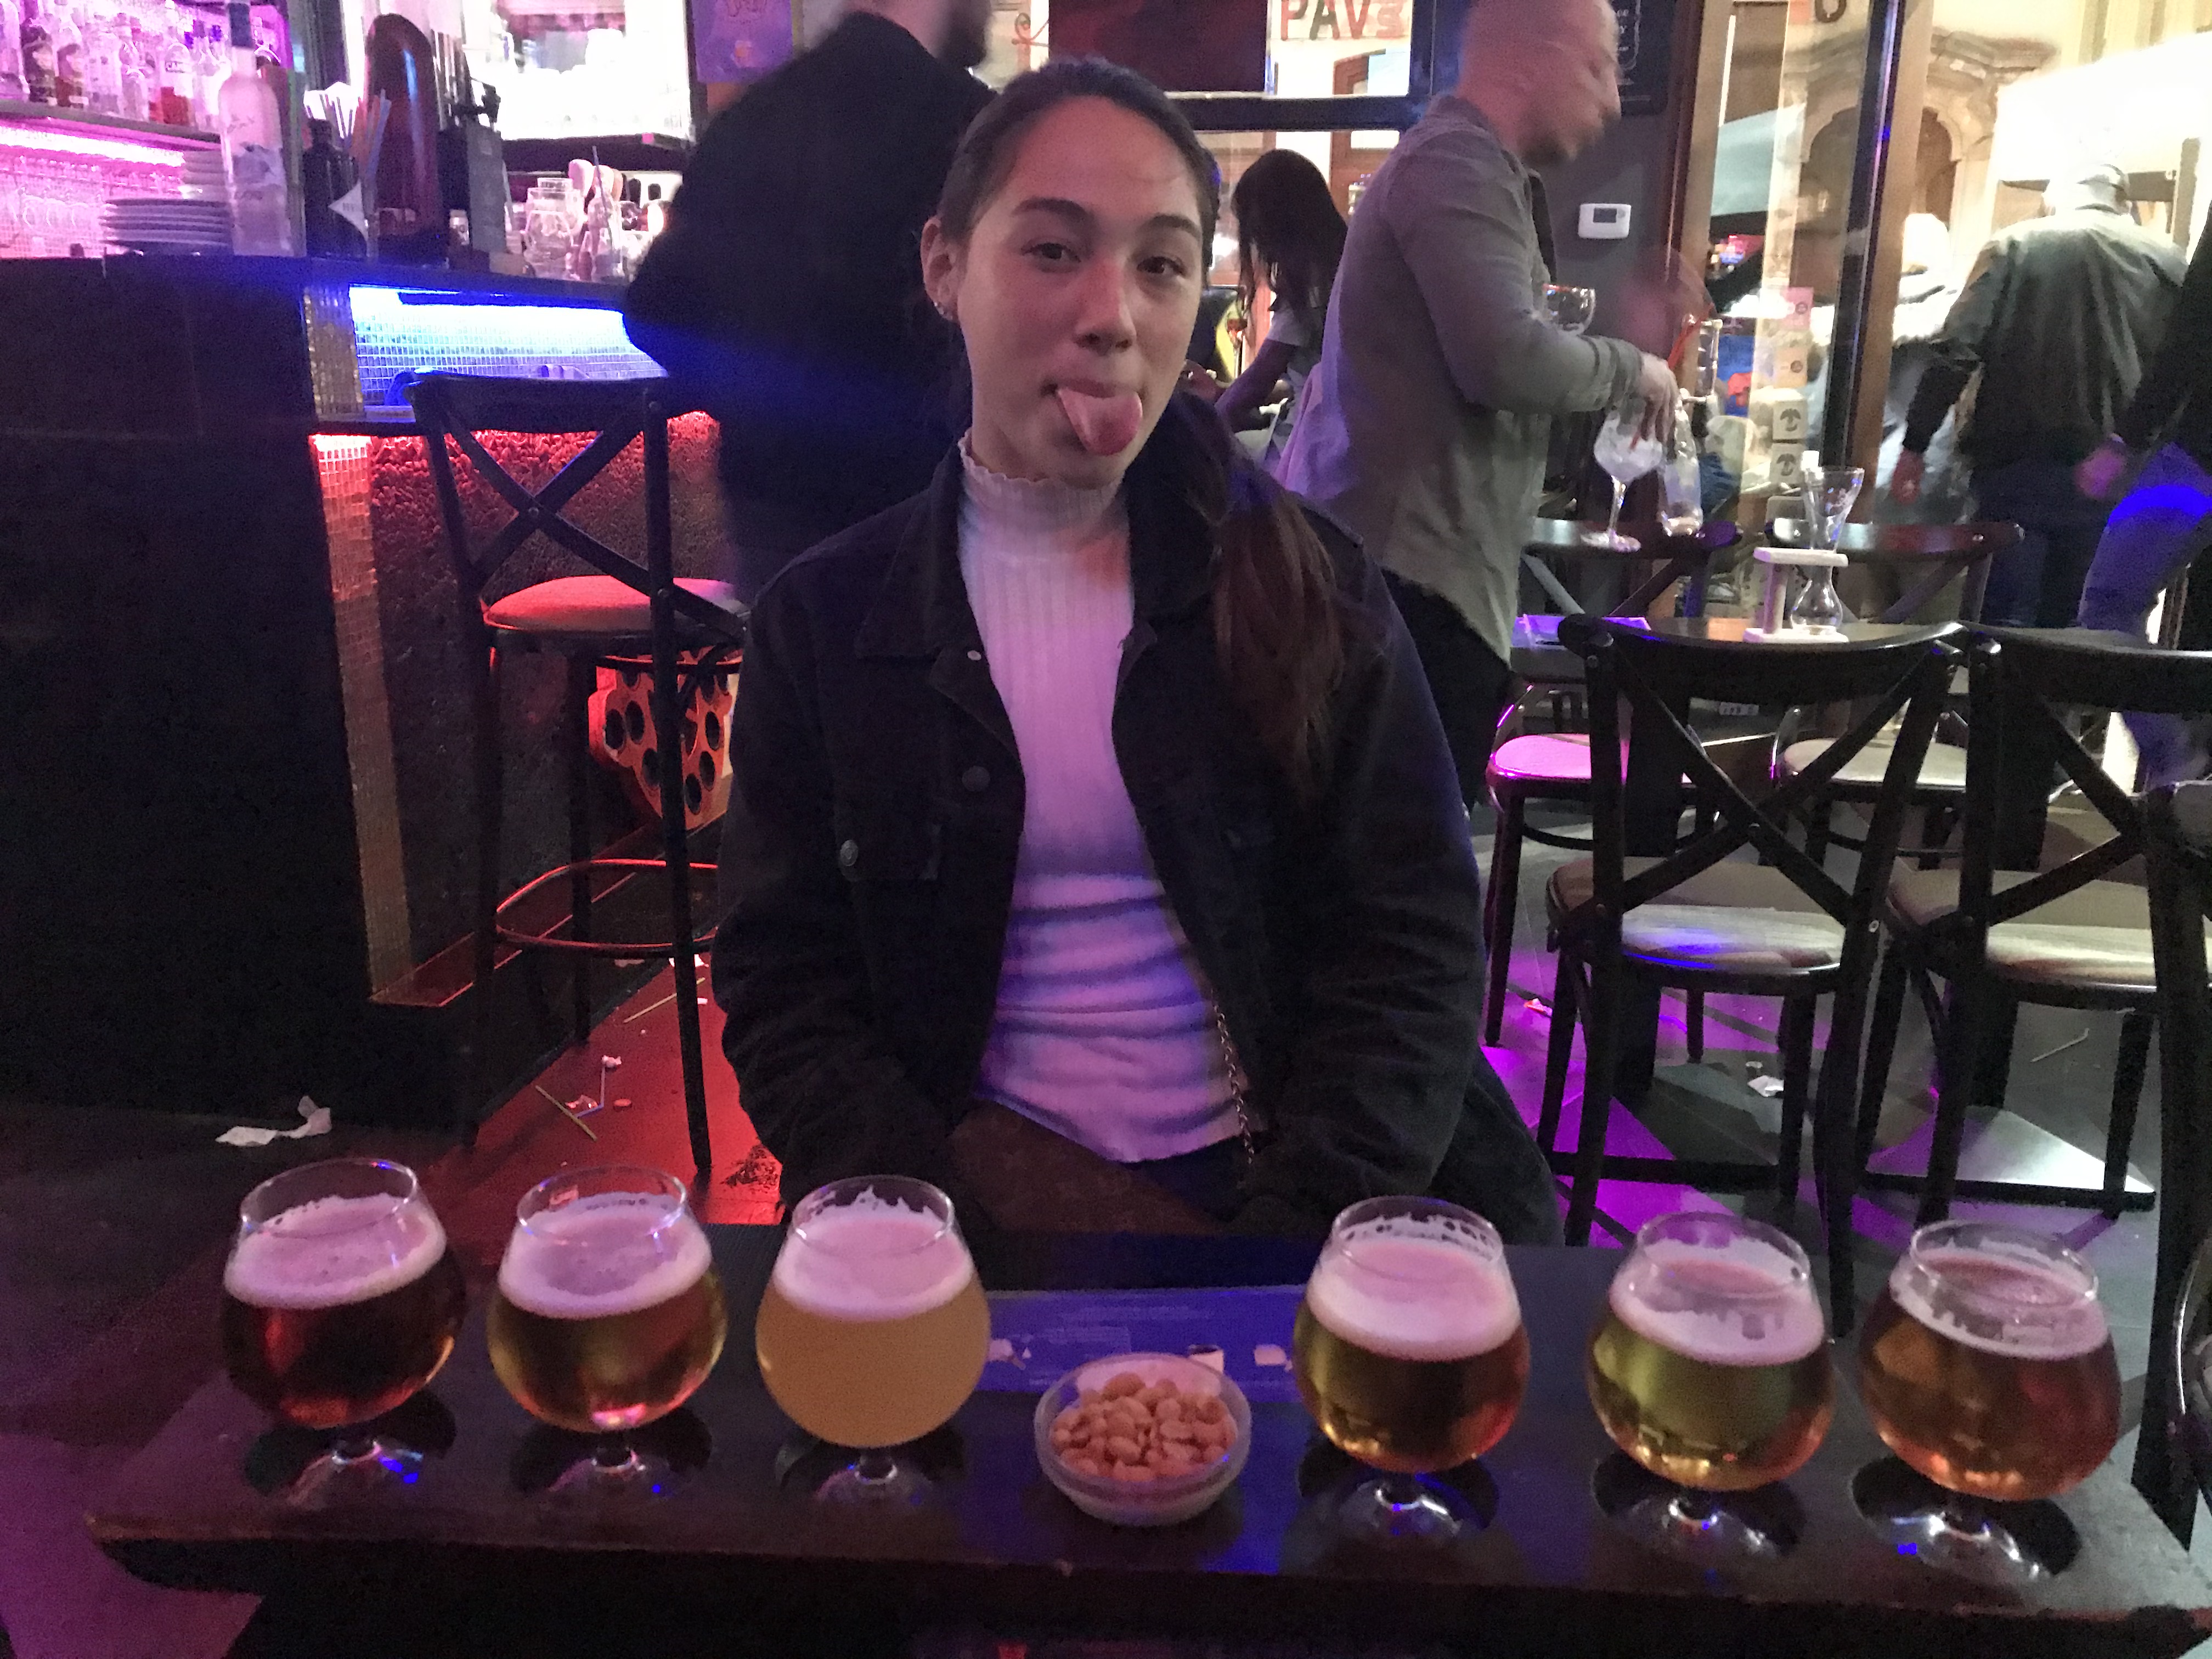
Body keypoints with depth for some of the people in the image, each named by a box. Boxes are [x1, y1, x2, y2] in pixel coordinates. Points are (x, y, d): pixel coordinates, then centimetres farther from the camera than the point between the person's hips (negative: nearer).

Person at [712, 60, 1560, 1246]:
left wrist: (1288, 1246, -14)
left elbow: (1412, 941, -2)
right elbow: (786, 992, 2)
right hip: (989, 1198, 0)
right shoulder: (826, 622, 2)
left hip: (1295, 1201, 1)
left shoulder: (1301, 578, 1)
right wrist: (955, 1240, -13)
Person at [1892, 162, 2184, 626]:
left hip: (2017, 464, -2)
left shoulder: (2014, 244, 5)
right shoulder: (2165, 259, 11)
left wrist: (1915, 445, -5)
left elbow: (1956, 350, -6)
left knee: (2003, 625, 0)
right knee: (2074, 630, 9)